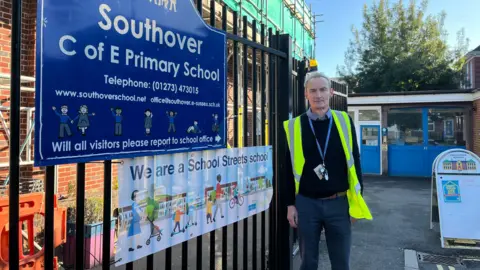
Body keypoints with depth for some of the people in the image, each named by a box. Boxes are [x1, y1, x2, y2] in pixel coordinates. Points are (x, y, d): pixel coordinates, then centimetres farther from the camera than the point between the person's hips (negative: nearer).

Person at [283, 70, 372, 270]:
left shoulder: (344, 121, 1)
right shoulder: (293, 126, -2)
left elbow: (354, 161, 6)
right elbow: (289, 169, 3)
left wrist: (356, 201, 3)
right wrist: (290, 204, 1)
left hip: (338, 203, 1)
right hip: (306, 204, 0)